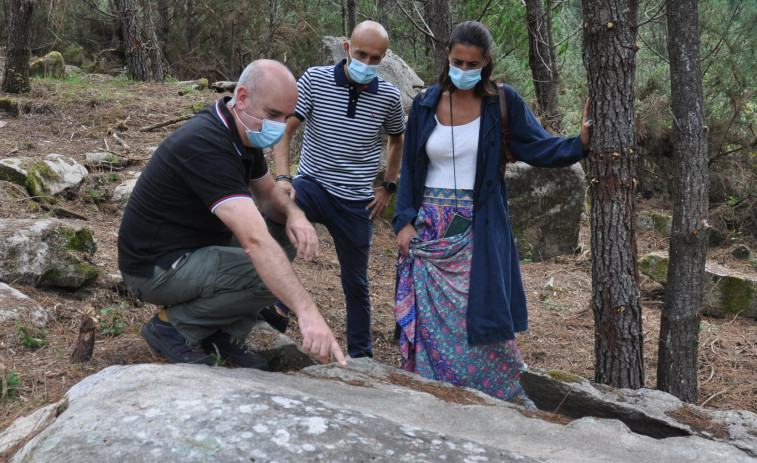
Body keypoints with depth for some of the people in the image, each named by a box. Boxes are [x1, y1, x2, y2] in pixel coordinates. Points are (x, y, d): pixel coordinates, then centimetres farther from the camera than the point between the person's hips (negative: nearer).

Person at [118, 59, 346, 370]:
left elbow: (267, 193, 14)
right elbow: (254, 241, -40)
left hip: (197, 246, 10)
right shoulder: (207, 145, -30)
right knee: (273, 276, -24)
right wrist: (306, 312, -45)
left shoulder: (244, 133, 1)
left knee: (287, 233, 1)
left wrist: (293, 214, -11)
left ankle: (225, 333, 4)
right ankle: (173, 325, -5)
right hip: (154, 268, -10)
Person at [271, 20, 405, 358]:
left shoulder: (389, 97, -2)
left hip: (357, 202, 2)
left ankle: (361, 352, 32)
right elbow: (285, 129, -11)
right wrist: (282, 178, -25)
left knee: (356, 282, 13)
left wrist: (388, 187, 10)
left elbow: (397, 140, 17)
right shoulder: (315, 79, -8)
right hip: (312, 185, -2)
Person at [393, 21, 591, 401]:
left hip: (479, 231, -2)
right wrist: (404, 221, 2)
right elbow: (410, 168, 8)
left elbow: (540, 149, -6)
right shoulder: (425, 104, 4)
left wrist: (581, 142, -23)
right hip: (430, 229, 2)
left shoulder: (502, 103, -2)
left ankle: (500, 399, 16)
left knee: (479, 320, -2)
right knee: (430, 320, 5)